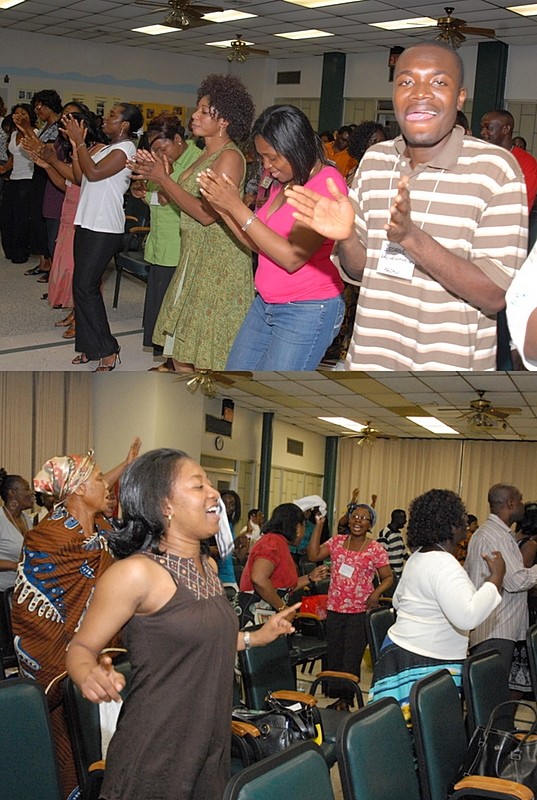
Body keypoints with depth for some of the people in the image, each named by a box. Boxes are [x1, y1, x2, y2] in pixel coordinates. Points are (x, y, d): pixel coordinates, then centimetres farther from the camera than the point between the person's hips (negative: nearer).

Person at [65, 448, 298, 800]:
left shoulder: (208, 567, 9)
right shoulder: (136, 573, -16)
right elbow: (81, 648, -12)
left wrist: (257, 637, 24)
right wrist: (91, 677, -33)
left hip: (212, 744, 8)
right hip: (154, 755, -8)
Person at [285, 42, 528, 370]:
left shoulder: (495, 167, -13)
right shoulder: (374, 161, 2)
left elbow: (497, 296, -18)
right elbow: (358, 270, 8)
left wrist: (412, 237, -28)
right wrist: (346, 236, -13)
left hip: (452, 363, -4)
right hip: (369, 359, 4)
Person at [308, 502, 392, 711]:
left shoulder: (376, 549, -3)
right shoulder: (337, 542, 5)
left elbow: (388, 577, 1)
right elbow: (313, 555, -6)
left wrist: (377, 592, -18)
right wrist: (319, 525, -8)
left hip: (361, 611, -3)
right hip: (335, 609, 4)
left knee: (351, 659, -1)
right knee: (334, 657, 11)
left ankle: (345, 699, 13)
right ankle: (336, 697, 23)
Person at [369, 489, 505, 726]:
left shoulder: (418, 557, 14)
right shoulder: (443, 563, -19)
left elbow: (398, 600, 28)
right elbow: (467, 616, -30)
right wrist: (496, 578, -21)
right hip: (423, 664, -11)